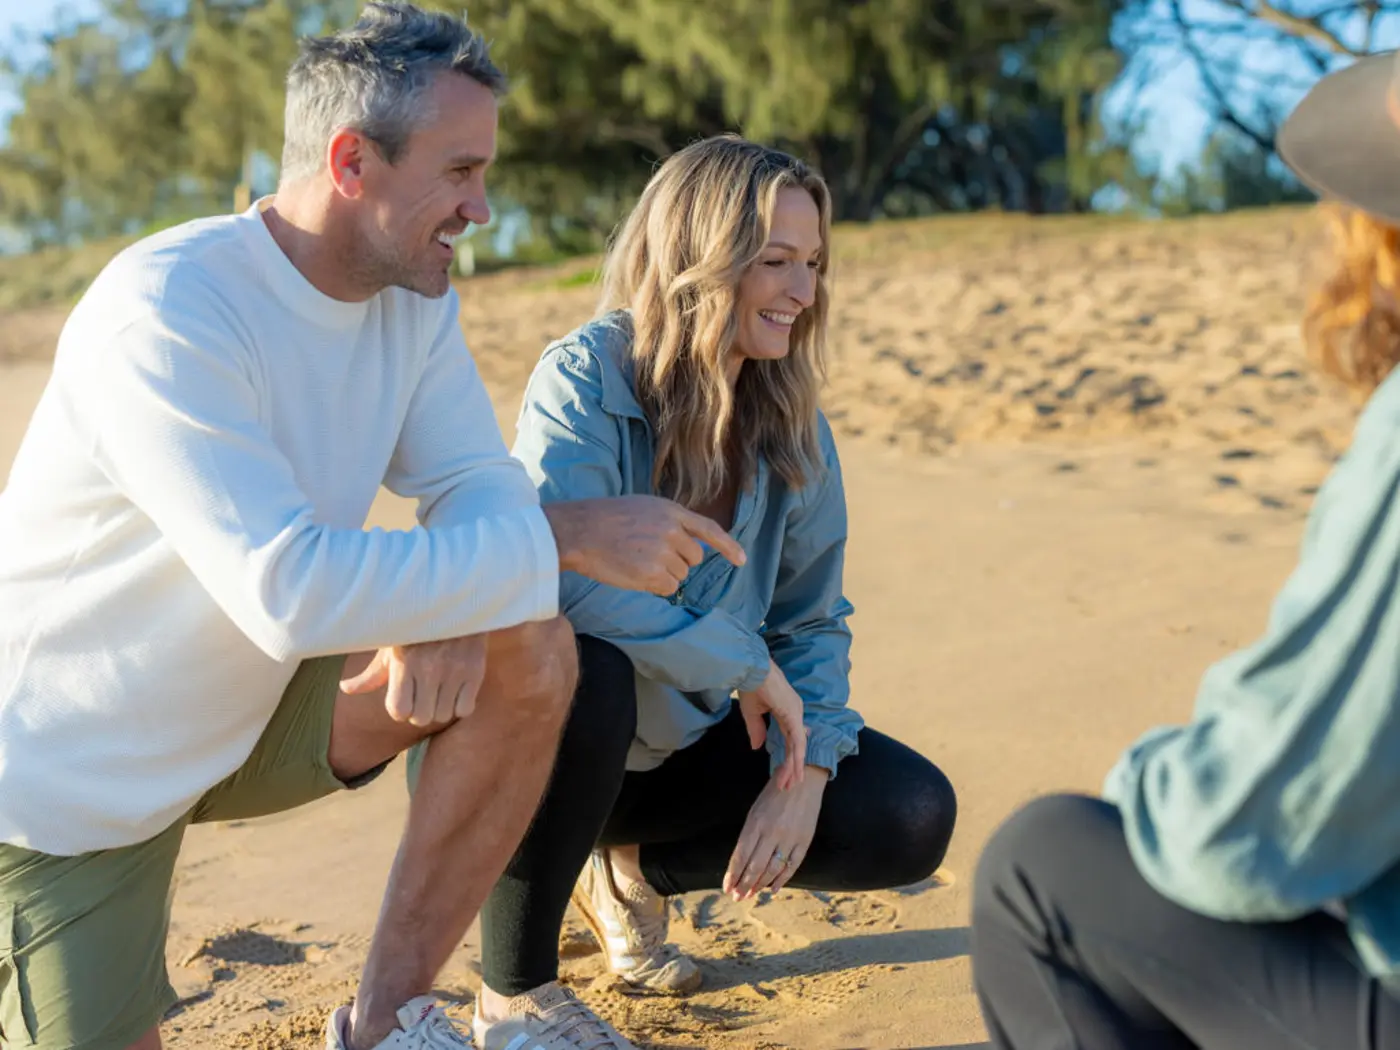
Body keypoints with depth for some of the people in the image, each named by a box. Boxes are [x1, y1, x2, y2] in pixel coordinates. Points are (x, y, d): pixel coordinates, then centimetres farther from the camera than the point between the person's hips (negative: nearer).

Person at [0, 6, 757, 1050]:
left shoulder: (416, 296, -4)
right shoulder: (166, 314, -28)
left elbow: (478, 483, -4)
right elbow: (291, 591, -36)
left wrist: (453, 609, -28)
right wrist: (565, 535, -32)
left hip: (250, 710, 6)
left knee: (533, 655, -14)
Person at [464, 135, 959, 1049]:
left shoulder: (792, 425, -3)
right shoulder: (584, 381, -21)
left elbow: (815, 619, 1)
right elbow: (563, 574, -35)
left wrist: (807, 766, -15)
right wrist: (746, 666, -29)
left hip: (682, 740, 6)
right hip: (552, 724, -5)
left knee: (912, 821, -9)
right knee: (585, 668, -41)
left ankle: (634, 871, 15)